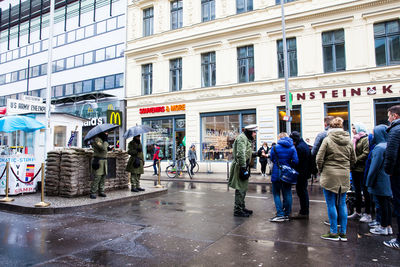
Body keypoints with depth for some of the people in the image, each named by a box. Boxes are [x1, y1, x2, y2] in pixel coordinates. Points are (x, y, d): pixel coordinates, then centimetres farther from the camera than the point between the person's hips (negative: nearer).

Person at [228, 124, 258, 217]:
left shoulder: (246, 138, 18)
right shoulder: (242, 138, -15)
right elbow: (241, 154, -25)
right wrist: (243, 167, -26)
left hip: (244, 166, 11)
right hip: (240, 167, -11)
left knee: (243, 188, 18)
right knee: (240, 189, -5)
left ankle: (242, 208, 29)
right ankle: (238, 210, 4)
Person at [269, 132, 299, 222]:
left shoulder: (275, 147, -8)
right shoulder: (292, 148, -1)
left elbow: (272, 159, 0)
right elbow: (295, 161, -7)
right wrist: (288, 164, 10)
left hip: (277, 174, -3)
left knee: (276, 194, 5)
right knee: (287, 194, 12)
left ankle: (280, 215, 0)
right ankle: (287, 214, 19)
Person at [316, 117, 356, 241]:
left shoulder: (327, 140, -9)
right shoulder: (349, 141, 6)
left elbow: (319, 158, -11)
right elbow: (353, 160, 12)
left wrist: (320, 170, 5)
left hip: (330, 175, -5)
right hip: (345, 176, 5)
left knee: (331, 204, 3)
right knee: (342, 204, 12)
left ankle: (334, 232, 10)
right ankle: (343, 233, 18)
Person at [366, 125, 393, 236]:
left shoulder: (379, 147, -19)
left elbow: (375, 166, -18)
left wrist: (370, 181, -10)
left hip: (380, 181, -8)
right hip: (388, 180, 8)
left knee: (382, 203, 1)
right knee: (387, 203, 15)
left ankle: (383, 227, 12)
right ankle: (388, 226, 24)